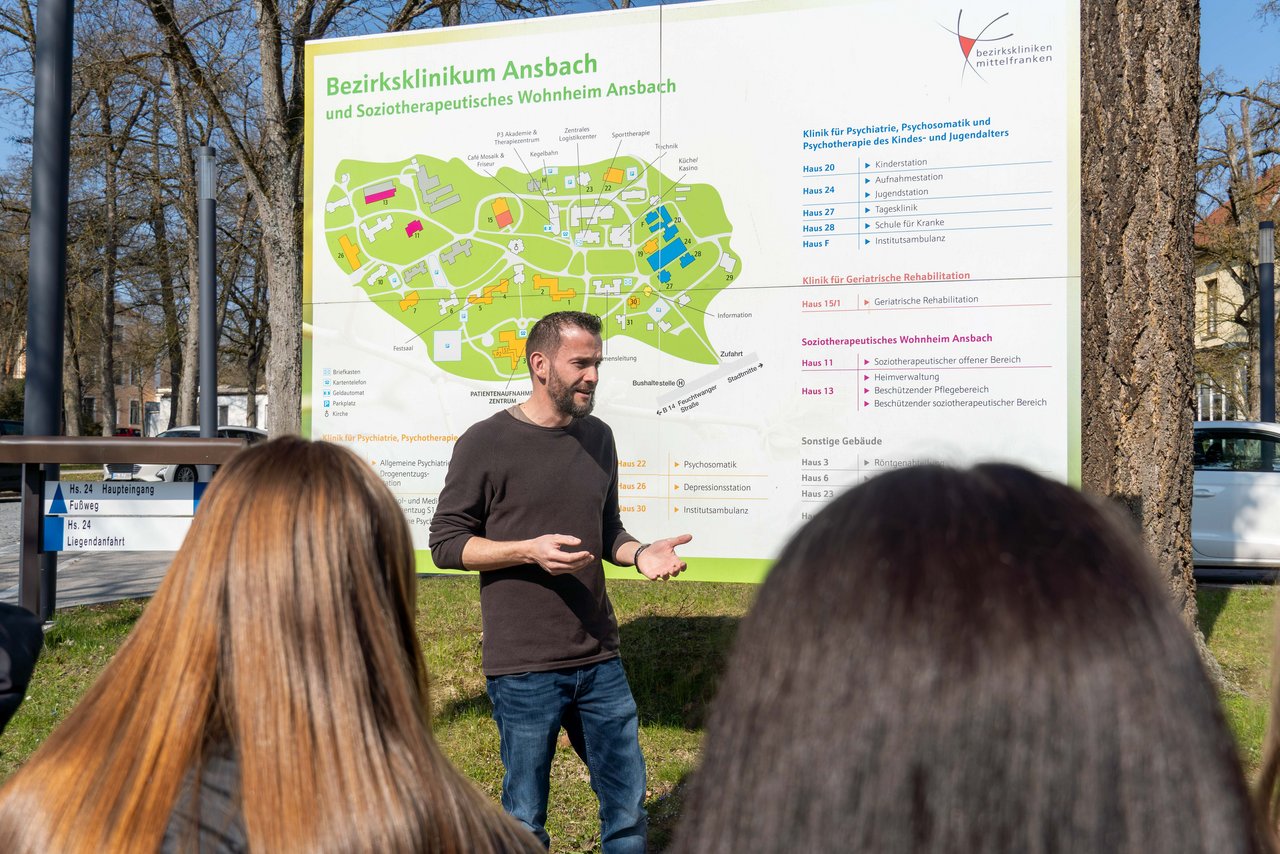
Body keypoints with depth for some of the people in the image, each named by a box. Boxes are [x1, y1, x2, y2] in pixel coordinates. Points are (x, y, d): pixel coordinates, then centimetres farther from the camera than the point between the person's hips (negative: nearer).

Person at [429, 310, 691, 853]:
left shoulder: (597, 437, 9)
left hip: (599, 661, 5)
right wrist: (528, 550, -19)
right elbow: (446, 542, -6)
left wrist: (640, 553, -3)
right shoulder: (486, 443, -8)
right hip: (523, 668, -5)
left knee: (627, 807, 12)